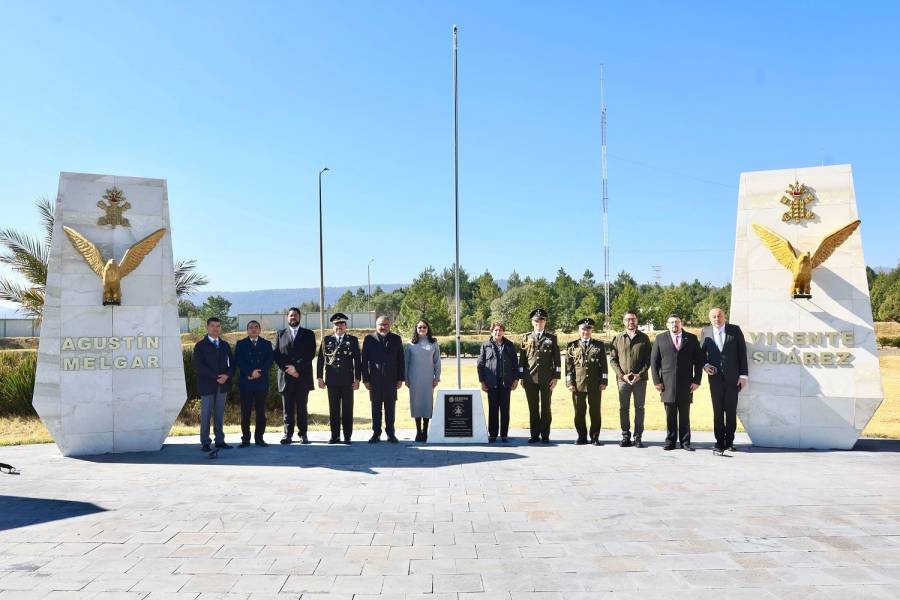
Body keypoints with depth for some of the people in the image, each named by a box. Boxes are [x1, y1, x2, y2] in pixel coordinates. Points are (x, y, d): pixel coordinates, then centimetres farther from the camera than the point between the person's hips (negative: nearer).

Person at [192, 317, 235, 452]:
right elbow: (198, 366, -10)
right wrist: (216, 377, -15)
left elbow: (231, 363, 11)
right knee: (206, 414, -1)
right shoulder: (200, 346, 0)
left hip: (223, 385, 4)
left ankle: (220, 440, 11)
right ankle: (205, 443, 4)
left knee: (220, 414, 7)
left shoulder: (225, 345, 14)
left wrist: (227, 375, -10)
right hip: (207, 385, -4)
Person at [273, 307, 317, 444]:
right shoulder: (280, 334, 14)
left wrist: (296, 367, -12)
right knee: (288, 408, 2)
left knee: (302, 407, 1)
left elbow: (311, 354, -2)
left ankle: (303, 434, 6)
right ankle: (288, 434, 6)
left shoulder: (308, 334, 10)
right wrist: (287, 369, -8)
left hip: (302, 377, -1)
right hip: (285, 377, 1)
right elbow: (277, 355, 6)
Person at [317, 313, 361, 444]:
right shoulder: (326, 340, 8)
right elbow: (320, 359, 7)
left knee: (347, 409, 1)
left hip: (347, 381, -1)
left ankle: (347, 436, 7)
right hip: (332, 381, 1)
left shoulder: (353, 340, 6)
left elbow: (357, 361, 3)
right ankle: (335, 436, 13)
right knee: (333, 409, 6)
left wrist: (357, 379, -2)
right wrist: (320, 377, 1)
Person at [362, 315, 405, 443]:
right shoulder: (369, 339, 3)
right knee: (376, 408, 5)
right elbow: (364, 360, 2)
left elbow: (401, 360, 6)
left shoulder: (396, 339, 7)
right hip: (375, 380, -1)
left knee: (390, 407, 6)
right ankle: (376, 433, 13)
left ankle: (390, 433, 14)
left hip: (391, 380, 1)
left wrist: (400, 378, 1)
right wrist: (365, 379, -3)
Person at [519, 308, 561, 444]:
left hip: (546, 379, -1)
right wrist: (521, 377, 4)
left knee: (545, 407, 3)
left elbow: (557, 359, 4)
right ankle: (534, 435, 12)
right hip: (530, 379, 1)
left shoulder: (551, 338, 7)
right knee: (533, 408, 4)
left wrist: (556, 377, -3)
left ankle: (545, 435, 10)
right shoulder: (526, 338, 10)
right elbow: (522, 359, 9)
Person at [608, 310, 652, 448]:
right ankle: (625, 436, 12)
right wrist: (622, 375, -7)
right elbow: (612, 359, 4)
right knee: (623, 408, 3)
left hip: (640, 379, 0)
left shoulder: (644, 338, 6)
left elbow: (648, 359, 3)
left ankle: (638, 437, 10)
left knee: (639, 408, 3)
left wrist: (640, 374, -10)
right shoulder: (618, 338, 6)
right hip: (623, 379, 1)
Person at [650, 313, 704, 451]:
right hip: (667, 384, 0)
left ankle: (685, 442, 13)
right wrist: (657, 381, -2)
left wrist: (697, 380, -1)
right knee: (670, 416, 4)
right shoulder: (660, 339, 7)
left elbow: (699, 361, 7)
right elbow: (654, 361, 5)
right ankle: (670, 441, 12)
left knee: (685, 415, 5)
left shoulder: (692, 339, 7)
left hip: (686, 384, 0)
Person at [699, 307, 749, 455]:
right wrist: (705, 364, -5)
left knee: (731, 410, 4)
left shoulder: (735, 330, 1)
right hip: (715, 376, 1)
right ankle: (719, 443, 3)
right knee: (718, 411, 0)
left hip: (732, 377, -1)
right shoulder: (705, 332, 6)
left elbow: (742, 352, 1)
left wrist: (743, 375, -4)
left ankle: (729, 441, 17)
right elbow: (702, 351, 15)